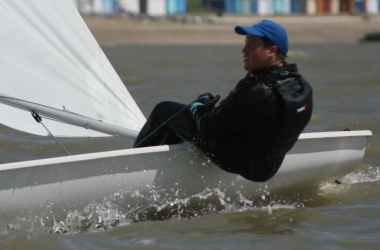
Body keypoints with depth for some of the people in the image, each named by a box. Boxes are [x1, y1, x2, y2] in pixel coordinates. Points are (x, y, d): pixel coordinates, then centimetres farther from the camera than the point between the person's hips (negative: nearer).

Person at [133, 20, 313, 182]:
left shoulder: (257, 92, -33)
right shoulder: (303, 87, -6)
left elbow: (210, 127, -26)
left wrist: (197, 108, -4)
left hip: (237, 162, -9)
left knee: (164, 111, 6)